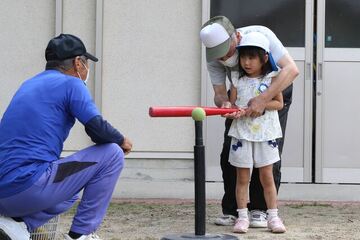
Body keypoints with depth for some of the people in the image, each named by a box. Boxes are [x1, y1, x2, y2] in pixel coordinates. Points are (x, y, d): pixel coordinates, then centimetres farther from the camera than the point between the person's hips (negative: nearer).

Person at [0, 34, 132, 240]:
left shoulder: (29, 85, 22)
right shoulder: (71, 84, -1)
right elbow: (98, 129, -11)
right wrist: (122, 140, 10)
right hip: (31, 188, -8)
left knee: (70, 191, 35)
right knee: (112, 154, 2)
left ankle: (18, 222, 10)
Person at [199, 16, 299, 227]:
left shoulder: (260, 35, -35)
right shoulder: (214, 58, -23)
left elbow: (291, 69, -43)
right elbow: (219, 92, -20)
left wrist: (263, 99, -52)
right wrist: (224, 103, -46)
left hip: (276, 91, -3)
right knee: (230, 153, -4)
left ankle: (260, 211, -2)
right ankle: (231, 211, 6)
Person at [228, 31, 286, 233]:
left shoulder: (271, 78, -2)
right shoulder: (237, 79, 4)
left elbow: (279, 103, -2)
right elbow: (232, 103, 4)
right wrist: (236, 111, -19)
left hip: (265, 133, -1)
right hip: (242, 132, 1)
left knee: (267, 177, 3)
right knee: (242, 177, 3)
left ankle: (273, 216, 10)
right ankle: (243, 216, 9)